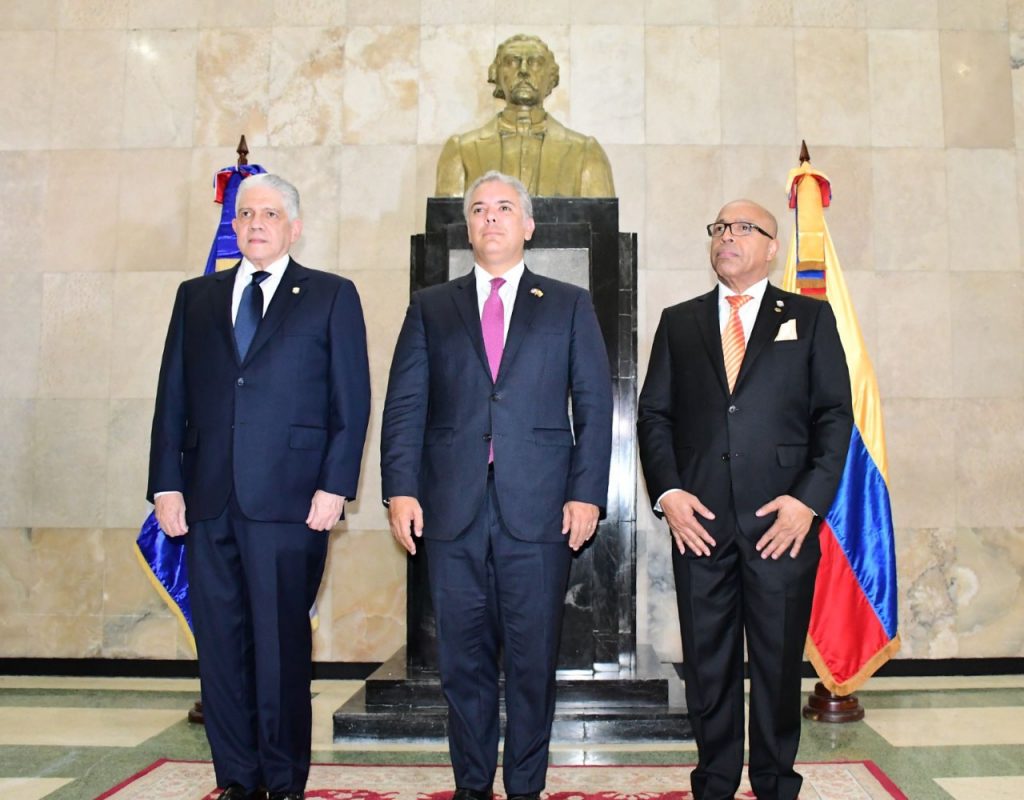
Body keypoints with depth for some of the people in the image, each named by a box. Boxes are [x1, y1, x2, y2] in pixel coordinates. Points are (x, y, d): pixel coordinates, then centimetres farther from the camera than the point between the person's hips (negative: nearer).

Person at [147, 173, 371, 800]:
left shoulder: (332, 296, 6)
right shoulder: (196, 297, 16)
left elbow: (353, 401, 0)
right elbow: (172, 397, 13)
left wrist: (335, 486, -9)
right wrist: (168, 484, 4)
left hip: (290, 500, -3)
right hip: (209, 501, 4)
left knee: (282, 644, 1)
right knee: (220, 643, 7)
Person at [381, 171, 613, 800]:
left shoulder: (570, 305, 11)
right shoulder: (430, 308, 14)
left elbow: (595, 406, 5)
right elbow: (405, 405, 7)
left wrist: (587, 493, -5)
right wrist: (401, 488, -4)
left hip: (539, 509, -1)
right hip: (453, 510, 1)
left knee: (534, 659, 5)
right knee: (464, 657, 8)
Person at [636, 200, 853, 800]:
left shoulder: (810, 318, 9)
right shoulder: (679, 322, 14)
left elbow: (835, 415, 3)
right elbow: (654, 413, 9)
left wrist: (809, 501, -8)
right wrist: (667, 492, -4)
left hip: (782, 521, -1)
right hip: (699, 520, 2)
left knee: (780, 663, 6)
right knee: (708, 664, 8)